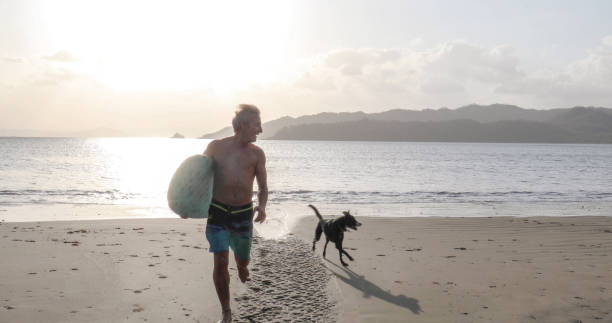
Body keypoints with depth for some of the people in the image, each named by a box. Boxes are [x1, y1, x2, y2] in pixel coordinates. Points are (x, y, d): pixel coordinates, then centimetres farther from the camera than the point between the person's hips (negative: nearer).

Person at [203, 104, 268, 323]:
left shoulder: (257, 154, 2)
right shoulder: (215, 147, 0)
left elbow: (263, 187, 6)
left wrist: (261, 206, -13)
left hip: (243, 214, 2)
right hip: (217, 213, -2)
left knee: (243, 260, 15)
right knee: (220, 262, -11)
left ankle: (241, 268, 55)